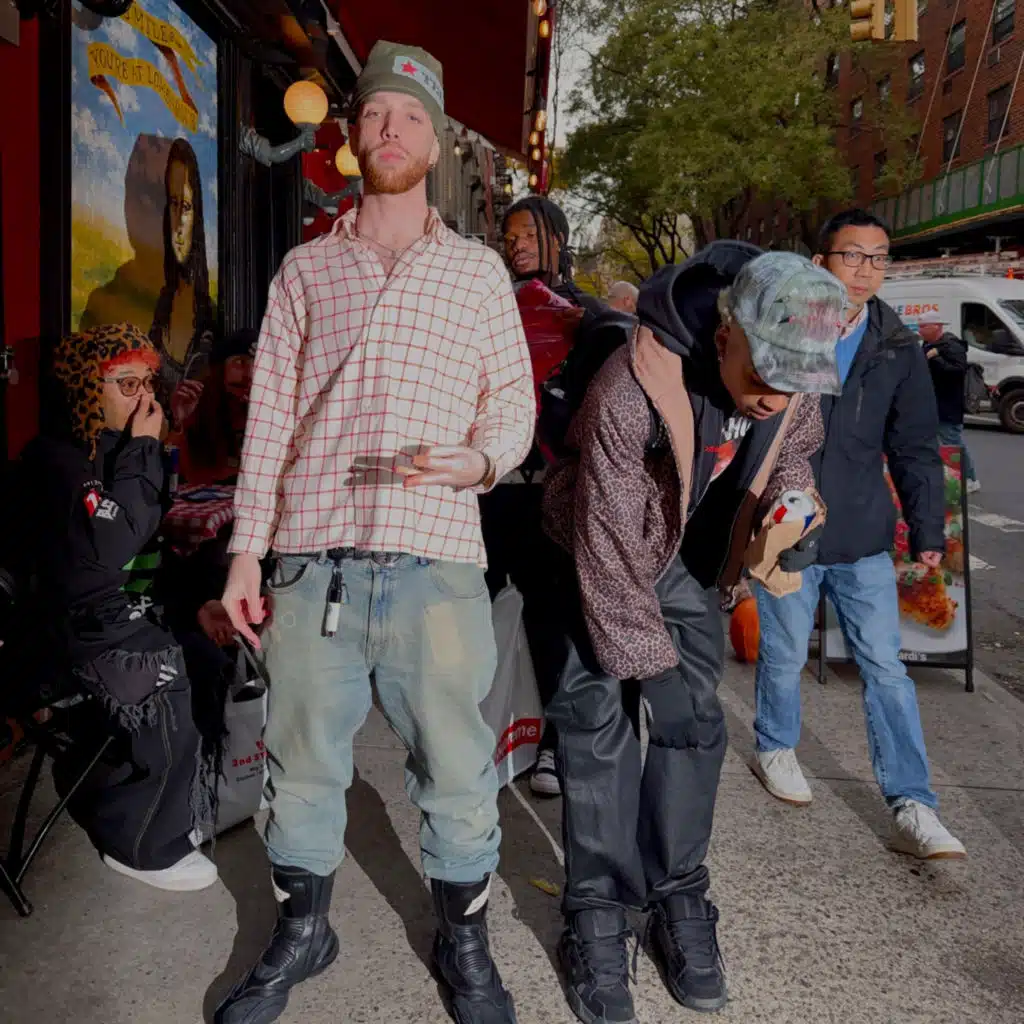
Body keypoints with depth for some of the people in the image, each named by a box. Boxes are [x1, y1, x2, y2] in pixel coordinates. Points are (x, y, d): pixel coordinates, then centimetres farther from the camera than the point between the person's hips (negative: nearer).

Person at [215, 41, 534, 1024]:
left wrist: (476, 460, -13)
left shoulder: (479, 269, 10)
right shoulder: (305, 269, 12)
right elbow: (268, 415, 9)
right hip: (311, 558, 1)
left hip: (436, 558, -1)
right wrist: (246, 548, 3)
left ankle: (463, 941, 29)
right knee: (302, 758, 11)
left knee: (455, 765, 6)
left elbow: (514, 404, 10)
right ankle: (300, 931, 33)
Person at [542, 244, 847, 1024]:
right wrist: (649, 663, -27)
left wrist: (789, 498, -17)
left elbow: (794, 452, 7)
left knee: (695, 720, 3)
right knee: (599, 724, -7)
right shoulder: (630, 389, -36)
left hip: (691, 563, 5)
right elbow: (610, 545, -31)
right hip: (601, 557, -5)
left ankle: (678, 897, 18)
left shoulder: (793, 387, -17)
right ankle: (597, 914, 7)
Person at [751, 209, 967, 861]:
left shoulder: (899, 348, 5)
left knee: (887, 668, 2)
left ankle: (913, 808, 8)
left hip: (863, 538, 2)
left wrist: (929, 531, 5)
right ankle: (776, 750, 39)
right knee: (785, 656, 12)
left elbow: (915, 447, 10)